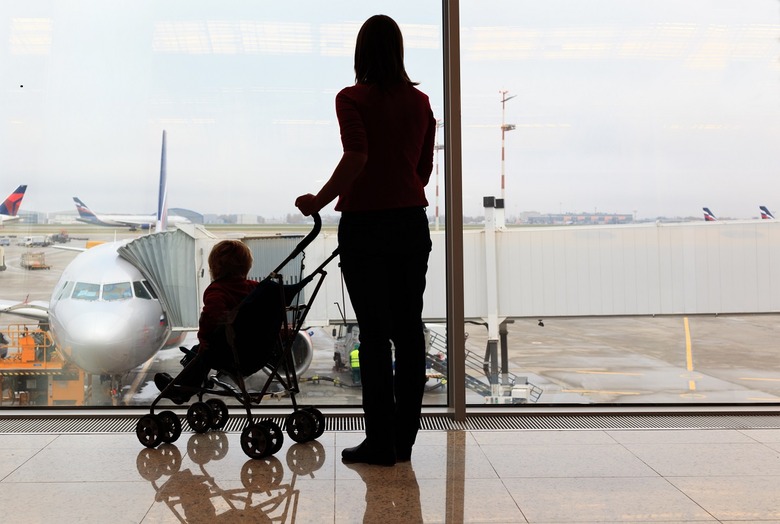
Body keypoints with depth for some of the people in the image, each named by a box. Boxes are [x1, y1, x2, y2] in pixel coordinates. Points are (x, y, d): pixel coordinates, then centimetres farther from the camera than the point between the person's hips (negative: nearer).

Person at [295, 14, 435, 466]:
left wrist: (319, 201, -10)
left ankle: (380, 443, 5)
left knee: (375, 335, -1)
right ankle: (404, 440, 16)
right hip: (413, 224, 5)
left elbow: (356, 159, -21)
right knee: (409, 330, 8)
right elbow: (425, 168, 14)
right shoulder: (421, 101, 9)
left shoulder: (352, 99, -6)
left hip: (365, 226, -5)